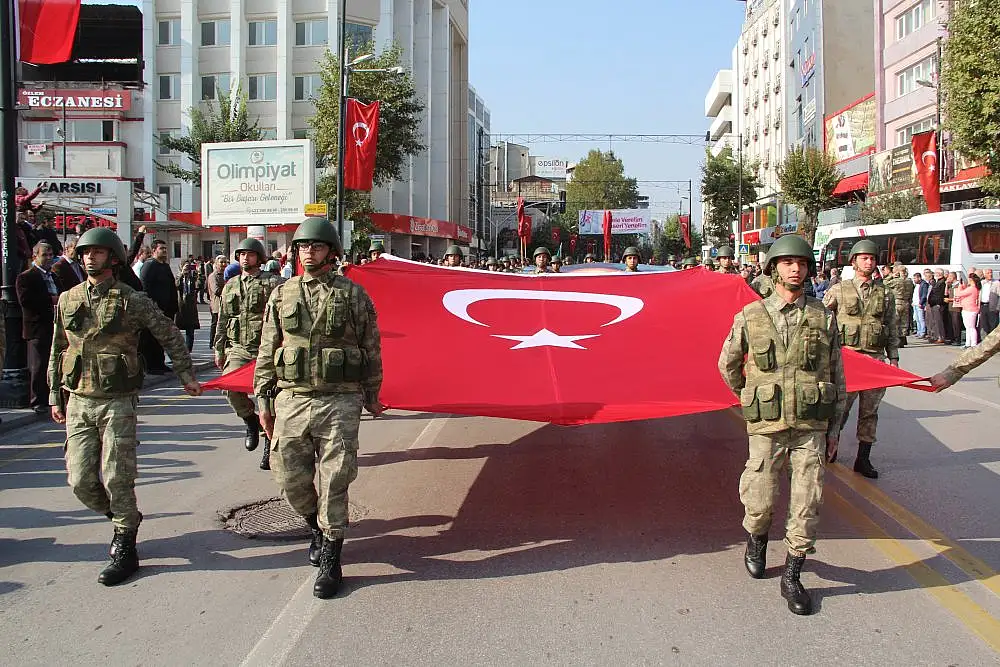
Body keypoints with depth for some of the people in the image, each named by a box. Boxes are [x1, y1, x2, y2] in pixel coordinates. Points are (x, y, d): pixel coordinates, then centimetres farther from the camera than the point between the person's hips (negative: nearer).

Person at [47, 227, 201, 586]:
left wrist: (186, 376, 2)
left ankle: (125, 548, 9)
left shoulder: (131, 300, -5)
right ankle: (123, 519, 31)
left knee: (116, 478, -5)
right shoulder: (68, 300, 9)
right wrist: (55, 396, 15)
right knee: (81, 481, 4)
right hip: (78, 403, 5)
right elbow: (57, 351, 16)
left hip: (117, 402, -4)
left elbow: (169, 334, 3)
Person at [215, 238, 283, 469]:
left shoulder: (272, 283, 1)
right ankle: (251, 420, 10)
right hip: (237, 348, 3)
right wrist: (219, 349, 17)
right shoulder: (230, 286, 16)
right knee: (231, 388, -18)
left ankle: (270, 448, 12)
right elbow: (222, 320, 20)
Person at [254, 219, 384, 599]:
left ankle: (330, 559, 11)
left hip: (340, 403, -3)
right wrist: (264, 401, 8)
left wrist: (372, 396, 9)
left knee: (335, 482, -1)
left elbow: (371, 349, 7)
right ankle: (317, 526, 36)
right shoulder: (281, 296, 8)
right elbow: (267, 352, 11)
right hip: (291, 401, 3)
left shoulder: (353, 295, 1)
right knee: (290, 478, 7)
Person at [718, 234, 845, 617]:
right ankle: (756, 540, 37)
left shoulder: (824, 318, 2)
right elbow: (728, 365, 14)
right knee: (761, 500, 3)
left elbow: (837, 378, 7)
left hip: (811, 427, 1)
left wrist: (834, 429, 7)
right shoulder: (750, 317, -2)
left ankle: (791, 578, 16)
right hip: (767, 427, -1)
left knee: (807, 504, 1)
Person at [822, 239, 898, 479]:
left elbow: (892, 330, 13)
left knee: (869, 412, 6)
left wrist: (894, 358, 9)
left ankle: (863, 459, 12)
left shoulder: (886, 294, 10)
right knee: (840, 407, -1)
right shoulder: (839, 290, 2)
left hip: (875, 358, 3)